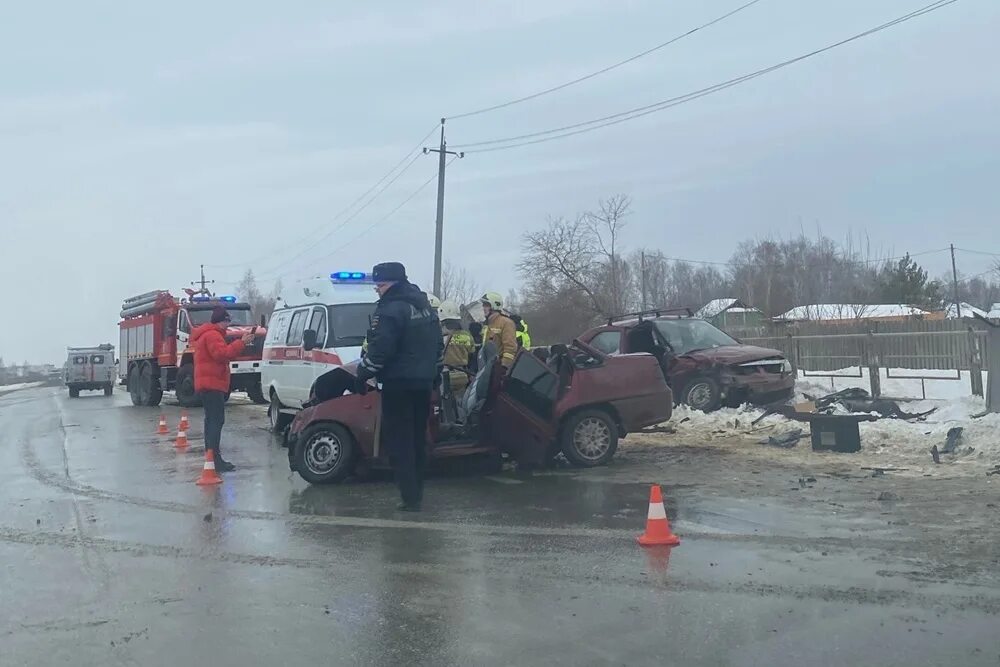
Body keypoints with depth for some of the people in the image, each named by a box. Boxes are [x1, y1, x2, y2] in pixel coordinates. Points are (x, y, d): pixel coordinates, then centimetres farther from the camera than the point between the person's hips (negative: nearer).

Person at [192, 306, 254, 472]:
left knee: (212, 419, 15)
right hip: (212, 384, -12)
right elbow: (222, 354, -25)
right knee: (217, 420, -16)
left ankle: (211, 456, 21)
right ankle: (215, 459, -22)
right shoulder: (212, 335, -12)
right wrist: (241, 343, -24)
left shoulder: (210, 334, 23)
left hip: (208, 384, 12)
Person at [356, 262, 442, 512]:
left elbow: (379, 350, -20)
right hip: (424, 383, 9)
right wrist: (434, 374, 28)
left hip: (398, 384, -9)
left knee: (399, 441, -4)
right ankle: (416, 492, 22)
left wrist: (363, 375, -8)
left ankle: (410, 496, -6)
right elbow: (438, 345, 21)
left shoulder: (390, 310, -14)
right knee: (418, 439, 15)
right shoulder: (426, 307, 15)